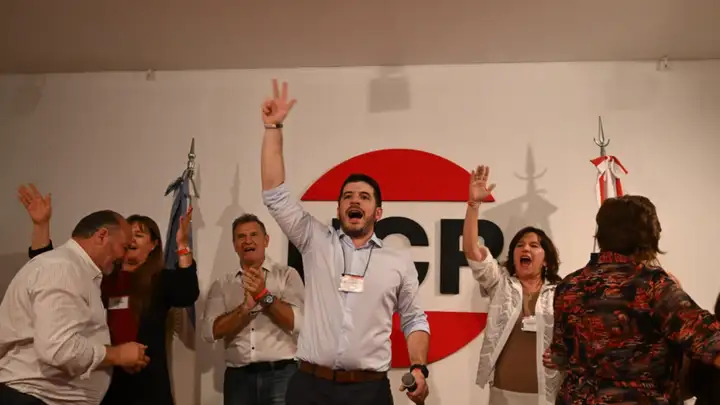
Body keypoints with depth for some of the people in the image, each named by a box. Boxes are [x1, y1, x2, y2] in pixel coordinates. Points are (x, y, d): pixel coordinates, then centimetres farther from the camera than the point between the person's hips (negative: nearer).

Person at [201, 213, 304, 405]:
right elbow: (210, 332, -4)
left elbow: (298, 323, -8)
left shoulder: (287, 275, 1)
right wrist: (245, 307, -16)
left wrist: (264, 295, -17)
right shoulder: (221, 284, 7)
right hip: (238, 377, 2)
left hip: (281, 374, -2)